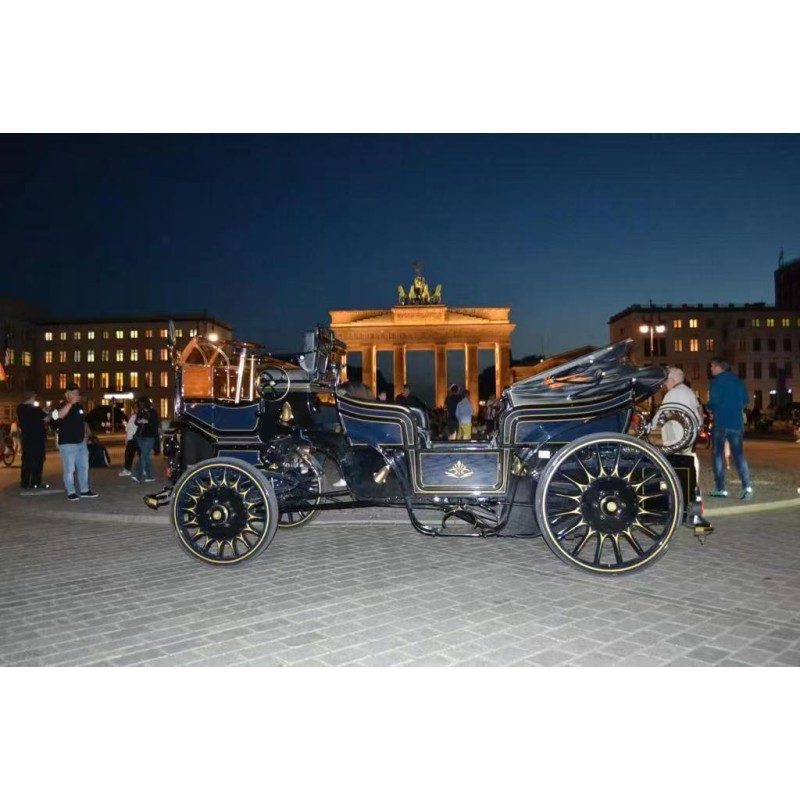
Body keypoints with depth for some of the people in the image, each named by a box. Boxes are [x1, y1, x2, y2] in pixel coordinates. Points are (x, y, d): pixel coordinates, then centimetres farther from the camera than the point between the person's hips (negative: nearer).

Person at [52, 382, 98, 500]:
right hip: (67, 443, -7)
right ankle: (71, 492, 3)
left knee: (84, 467, 12)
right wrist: (71, 403, -35)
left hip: (81, 443, 7)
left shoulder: (79, 407, 12)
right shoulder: (62, 407, -9)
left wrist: (85, 436, 20)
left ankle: (84, 490, 21)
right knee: (69, 469, -5)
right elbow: (59, 415, -33)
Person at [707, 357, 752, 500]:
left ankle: (720, 489, 4)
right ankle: (747, 486, -8)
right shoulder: (738, 381, 11)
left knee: (718, 455, 4)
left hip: (721, 422, -5)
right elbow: (746, 400, 12)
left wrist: (709, 407, 5)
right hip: (737, 422, 5)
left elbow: (713, 401, -15)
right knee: (739, 455, 7)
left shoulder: (717, 381, -8)